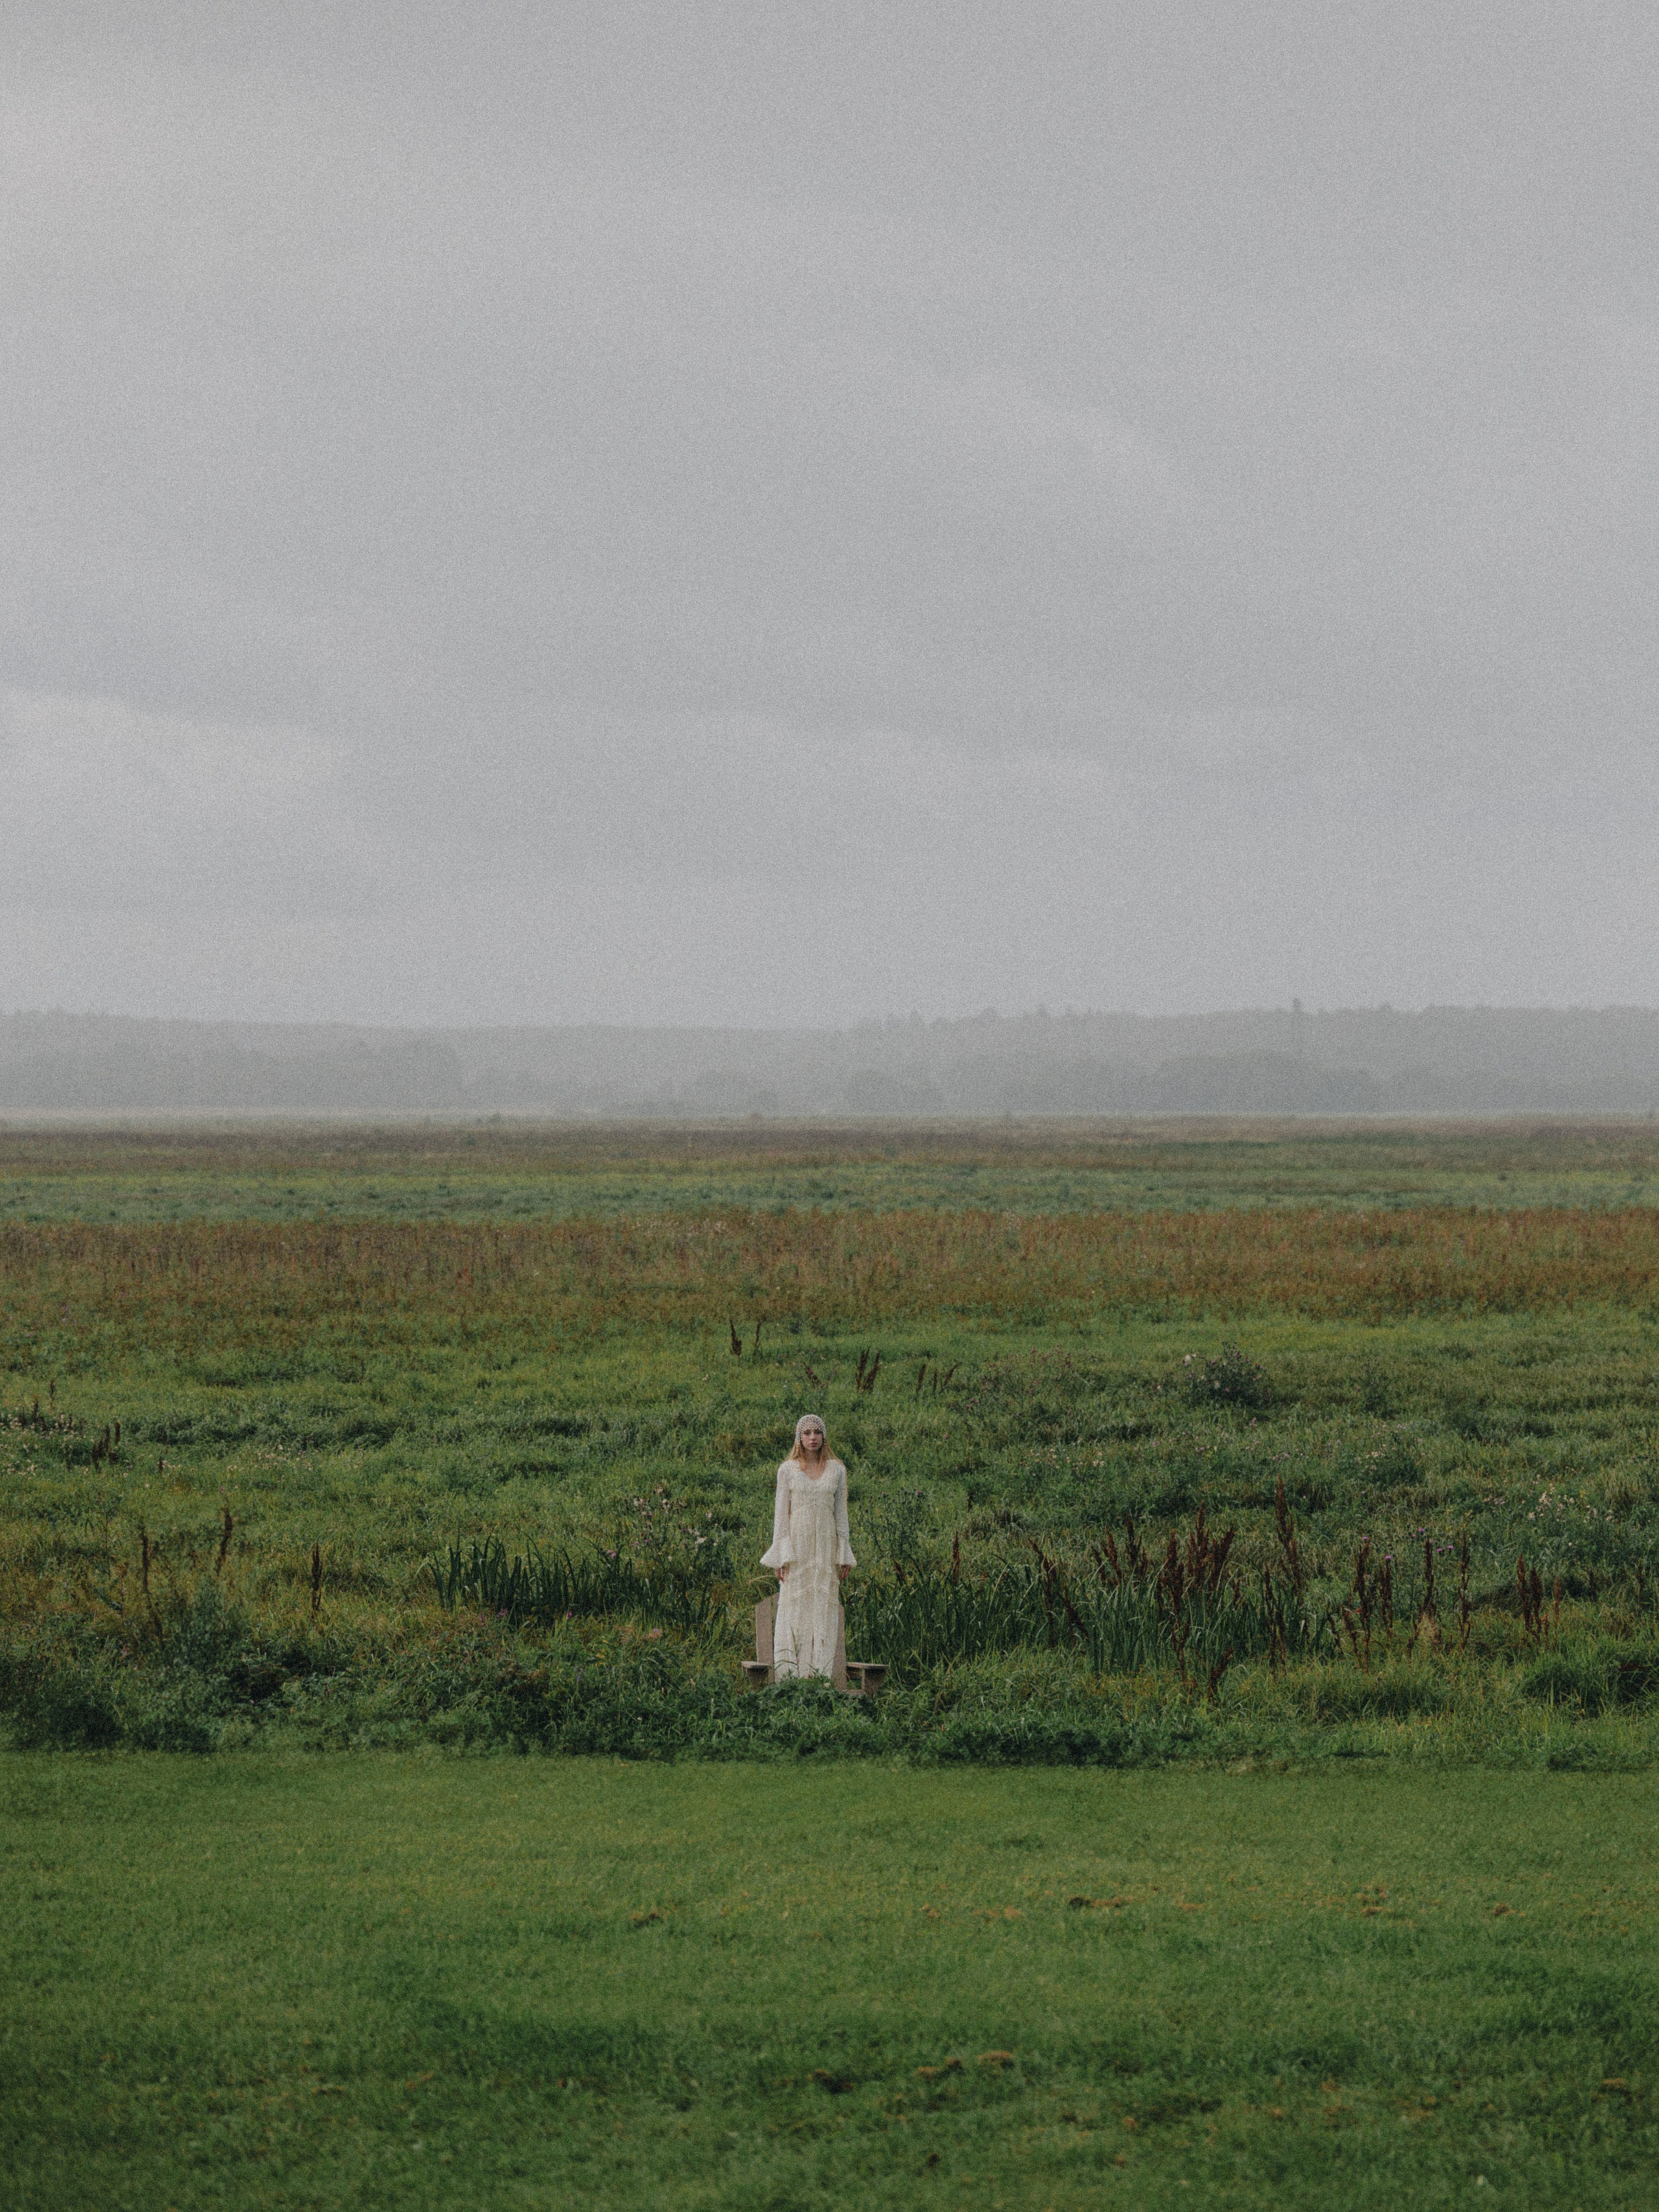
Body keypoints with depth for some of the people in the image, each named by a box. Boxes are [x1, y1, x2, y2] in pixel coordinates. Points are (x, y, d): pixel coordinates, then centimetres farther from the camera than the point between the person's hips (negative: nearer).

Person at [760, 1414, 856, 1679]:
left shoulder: (837, 1470, 8)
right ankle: (789, 1675, -1)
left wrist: (844, 1557, 6)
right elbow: (781, 1512, 2)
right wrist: (780, 1556, -5)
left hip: (826, 1547, 2)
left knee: (824, 1613, 0)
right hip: (796, 1545, -2)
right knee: (794, 1611, -3)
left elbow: (841, 1513, 10)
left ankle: (821, 1675, 1)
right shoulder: (788, 1470, 2)